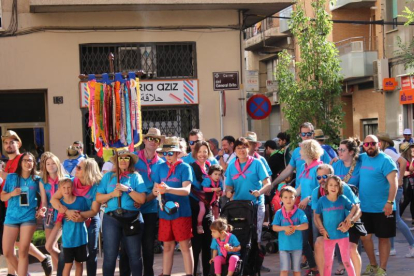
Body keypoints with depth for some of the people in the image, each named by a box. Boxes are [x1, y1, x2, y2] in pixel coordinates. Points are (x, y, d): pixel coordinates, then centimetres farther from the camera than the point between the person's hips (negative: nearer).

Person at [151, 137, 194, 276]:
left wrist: (169, 189, -30)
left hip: (181, 212, -4)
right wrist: (157, 191, -14)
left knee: (185, 246, -2)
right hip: (164, 212, 4)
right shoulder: (160, 167, 9)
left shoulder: (185, 168, -5)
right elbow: (155, 189, 10)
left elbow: (186, 190, -15)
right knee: (167, 246, 10)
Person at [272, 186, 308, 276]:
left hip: (297, 245, 0)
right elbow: (274, 227, -8)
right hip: (284, 245, 0)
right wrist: (284, 228, -25)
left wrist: (294, 227, -29)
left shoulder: (299, 212, -4)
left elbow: (305, 225, -14)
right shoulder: (279, 213, -2)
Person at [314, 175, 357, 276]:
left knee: (346, 260, 6)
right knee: (328, 262, 9)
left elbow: (354, 207, 7)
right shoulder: (322, 200, -10)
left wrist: (349, 217, -11)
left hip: (343, 234, 0)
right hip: (328, 236, 0)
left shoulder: (343, 199, -8)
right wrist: (323, 230, -8)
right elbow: (317, 216, -1)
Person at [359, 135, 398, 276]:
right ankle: (373, 265, 29)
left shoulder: (385, 160, -11)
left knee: (383, 238, 5)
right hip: (364, 207, 6)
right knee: (365, 237, 11)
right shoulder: (362, 158, 7)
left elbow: (393, 183, -18)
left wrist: (390, 202, -26)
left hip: (382, 208, -6)